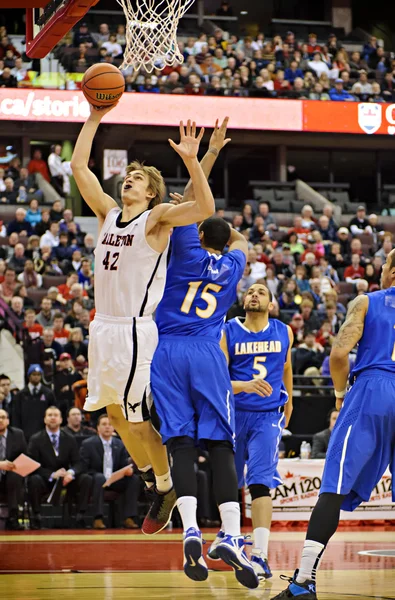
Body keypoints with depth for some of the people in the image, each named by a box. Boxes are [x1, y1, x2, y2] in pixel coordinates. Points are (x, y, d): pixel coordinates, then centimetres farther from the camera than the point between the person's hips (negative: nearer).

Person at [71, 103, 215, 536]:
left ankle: (167, 489, 11)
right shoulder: (108, 213, 13)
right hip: (103, 326, 7)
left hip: (135, 330, -7)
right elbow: (78, 167, 14)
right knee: (115, 415, 12)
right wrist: (94, 118, 10)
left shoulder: (158, 217, -5)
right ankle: (151, 479, 29)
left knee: (137, 419, -6)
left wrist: (191, 160, -29)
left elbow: (205, 208, -20)